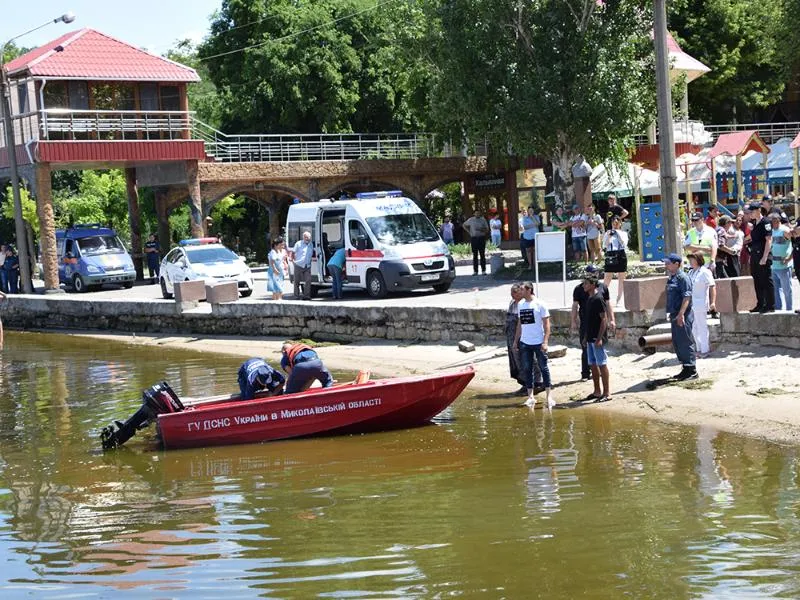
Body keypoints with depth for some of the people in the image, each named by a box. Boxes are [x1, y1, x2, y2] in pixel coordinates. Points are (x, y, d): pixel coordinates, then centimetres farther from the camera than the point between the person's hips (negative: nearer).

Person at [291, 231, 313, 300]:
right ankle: (296, 296, 10)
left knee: (308, 281, -8)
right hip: (299, 265, -3)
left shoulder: (311, 245, 12)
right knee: (297, 281, 3)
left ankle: (306, 295, -4)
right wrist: (293, 260, -1)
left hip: (307, 266, 3)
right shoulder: (299, 244, -2)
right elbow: (293, 252, 2)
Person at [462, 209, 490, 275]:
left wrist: (481, 230, -15)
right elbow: (464, 225, 22)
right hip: (474, 238, 1)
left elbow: (487, 229, 5)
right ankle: (475, 271, 5)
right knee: (475, 255, 2)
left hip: (481, 238, -1)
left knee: (482, 255, -3)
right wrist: (469, 232, 8)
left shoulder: (483, 220, 5)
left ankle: (483, 270, 0)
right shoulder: (471, 220, 8)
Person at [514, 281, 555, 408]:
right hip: (524, 343, 5)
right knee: (527, 369, 6)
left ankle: (549, 396, 6)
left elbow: (546, 324, -8)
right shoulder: (520, 304, 8)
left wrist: (545, 342, -15)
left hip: (539, 342, -5)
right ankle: (531, 396, 13)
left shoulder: (539, 304, -8)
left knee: (544, 368, 1)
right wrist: (516, 340, 14)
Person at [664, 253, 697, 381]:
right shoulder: (671, 278, 15)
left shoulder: (682, 277, -14)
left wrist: (681, 314, -26)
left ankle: (692, 371, 0)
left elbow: (687, 297, -20)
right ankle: (685, 368, 21)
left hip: (682, 316, -10)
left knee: (686, 342, -5)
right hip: (674, 315, 10)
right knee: (677, 343, 13)